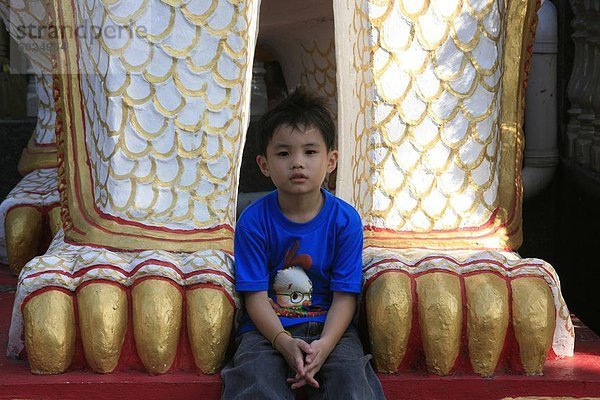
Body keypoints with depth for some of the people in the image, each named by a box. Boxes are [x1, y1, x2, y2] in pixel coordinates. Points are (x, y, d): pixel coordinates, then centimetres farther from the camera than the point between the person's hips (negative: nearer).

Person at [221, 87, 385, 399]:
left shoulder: (345, 219, -2)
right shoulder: (253, 221, -4)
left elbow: (345, 296, -5)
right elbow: (256, 295, -6)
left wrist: (324, 345, -22)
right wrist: (284, 342, -23)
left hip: (329, 327, 1)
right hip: (267, 328, 0)